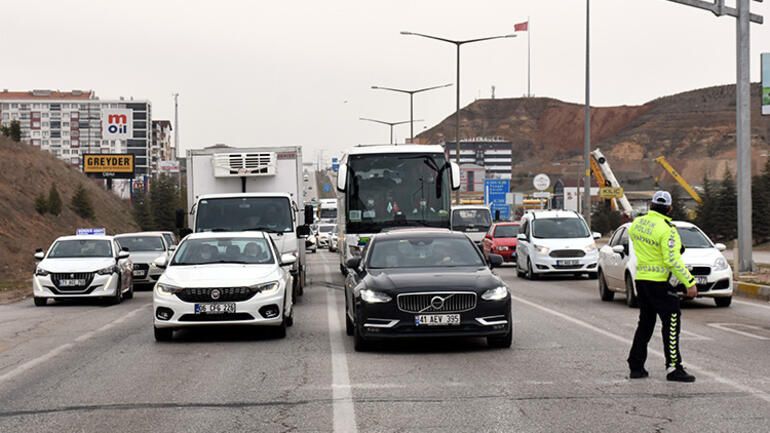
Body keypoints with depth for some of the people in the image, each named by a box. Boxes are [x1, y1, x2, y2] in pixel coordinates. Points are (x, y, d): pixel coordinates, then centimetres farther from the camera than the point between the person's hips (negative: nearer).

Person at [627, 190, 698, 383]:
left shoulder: (637, 223, 4)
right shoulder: (666, 230, -17)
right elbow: (672, 260, -20)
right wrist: (690, 282, -17)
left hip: (641, 279, 8)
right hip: (658, 282, -8)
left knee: (645, 323, 17)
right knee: (671, 323, -4)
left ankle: (636, 366, 18)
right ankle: (673, 368, -8)